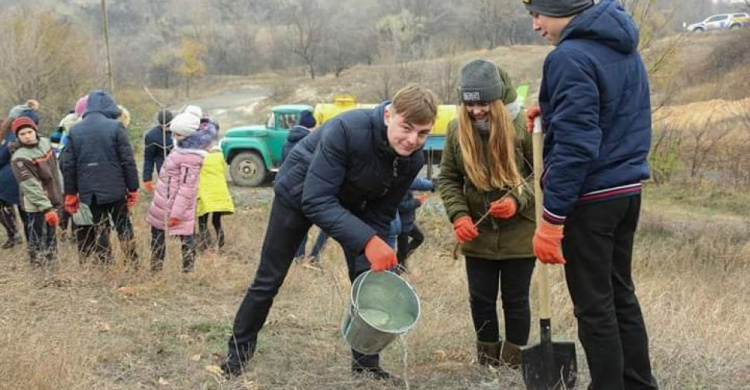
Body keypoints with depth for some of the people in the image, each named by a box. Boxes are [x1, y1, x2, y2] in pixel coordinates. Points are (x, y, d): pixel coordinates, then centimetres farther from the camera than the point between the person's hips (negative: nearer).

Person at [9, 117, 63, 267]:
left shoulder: (45, 143, 0)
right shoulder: (19, 158, -21)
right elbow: (31, 187, -25)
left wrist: (60, 193, 15)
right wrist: (46, 208, -29)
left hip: (52, 200, 7)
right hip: (35, 205, -7)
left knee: (50, 238, 20)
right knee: (37, 241, -5)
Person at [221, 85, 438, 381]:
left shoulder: (413, 159, -23)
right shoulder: (346, 130, -41)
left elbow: (380, 214, -11)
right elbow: (316, 201, -43)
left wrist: (377, 251, -25)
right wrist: (367, 241, -51)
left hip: (349, 203, 5)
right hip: (299, 194, -4)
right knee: (269, 279, 4)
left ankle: (366, 363, 11)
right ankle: (238, 352, 23)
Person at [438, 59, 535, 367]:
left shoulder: (522, 127, -14)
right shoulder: (457, 129, -3)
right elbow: (447, 178, 5)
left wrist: (518, 200, -21)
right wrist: (458, 215, -10)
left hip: (519, 232, -3)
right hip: (477, 234, 3)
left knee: (515, 300, 6)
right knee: (480, 300, 9)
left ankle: (515, 366, 20)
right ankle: (487, 364, 25)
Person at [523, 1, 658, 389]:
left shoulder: (571, 57, -18)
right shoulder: (624, 47, 11)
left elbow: (576, 146, -23)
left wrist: (551, 218, -21)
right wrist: (552, 112, 14)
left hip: (590, 198, -9)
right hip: (628, 190, 9)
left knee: (594, 304, 1)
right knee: (621, 293, 18)